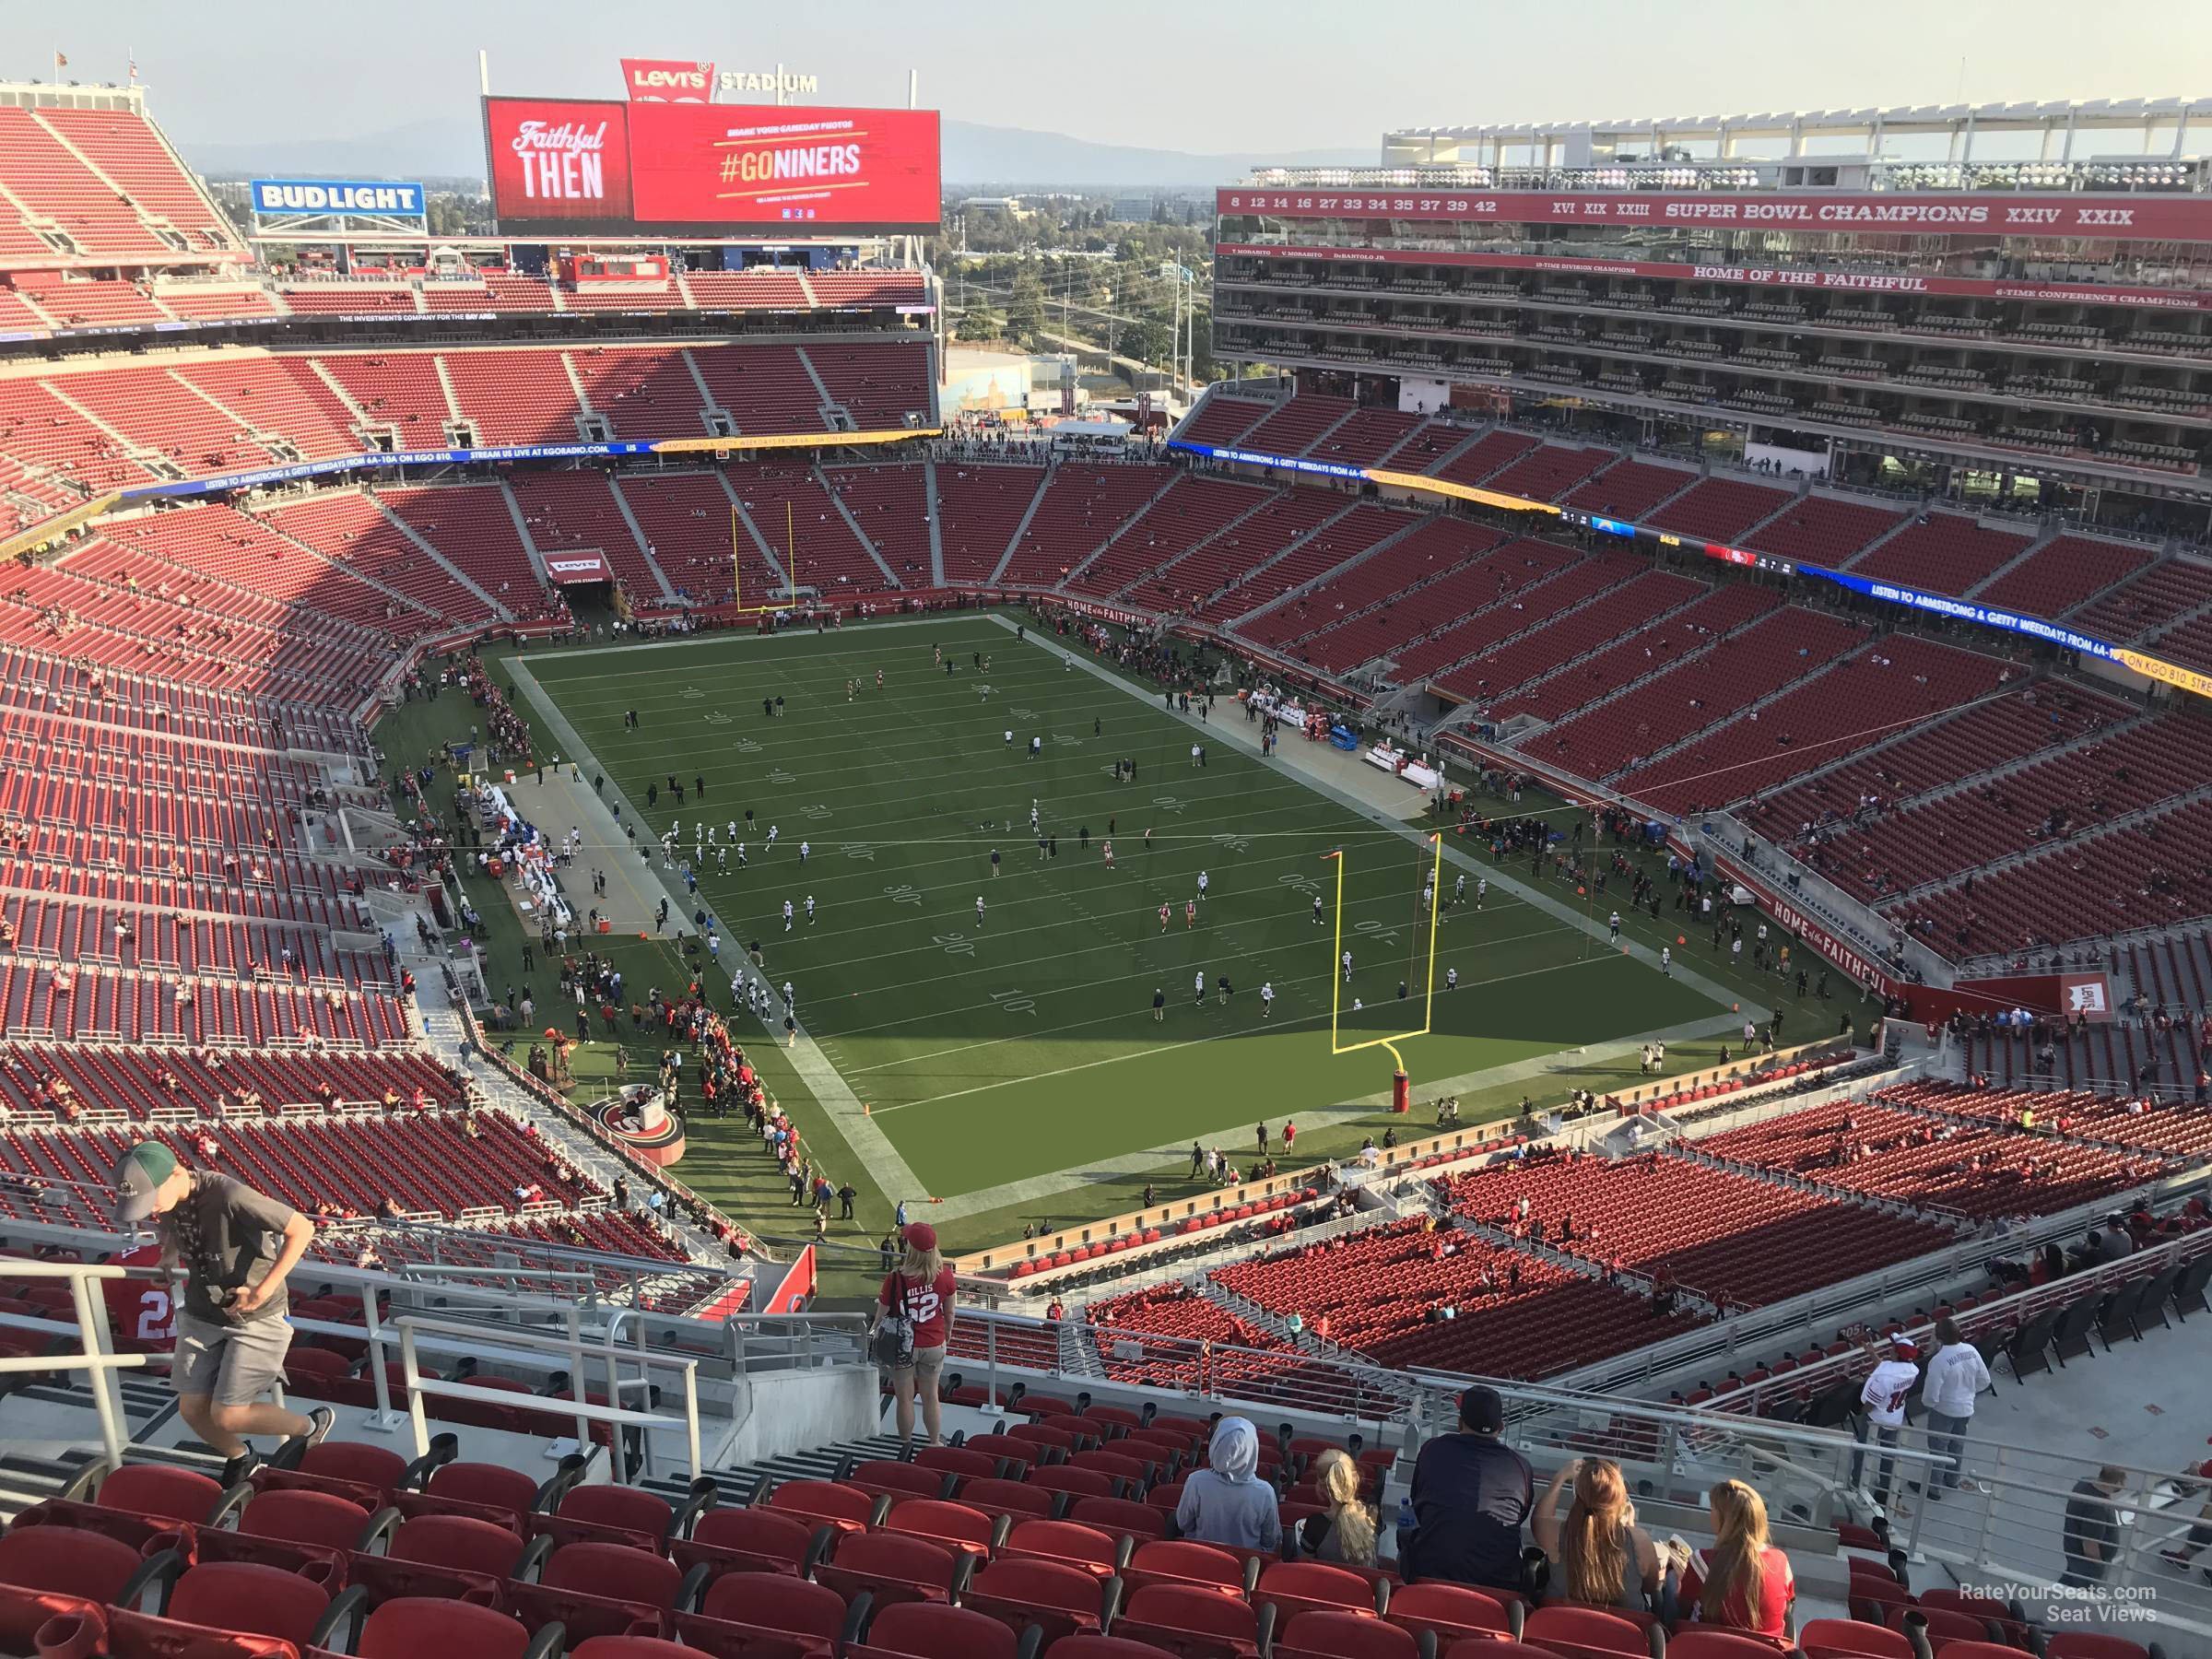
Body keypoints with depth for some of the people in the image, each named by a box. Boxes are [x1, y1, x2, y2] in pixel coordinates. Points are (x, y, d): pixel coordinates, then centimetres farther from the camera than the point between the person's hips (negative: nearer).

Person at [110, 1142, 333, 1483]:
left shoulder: (229, 1196, -30)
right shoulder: (164, 1200, -8)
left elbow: (302, 1228, -26)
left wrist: (263, 1290, -26)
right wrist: (166, 1262, 1)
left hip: (255, 1315, -7)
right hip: (202, 1312, 7)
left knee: (227, 1416, -6)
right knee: (192, 1409, 8)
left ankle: (309, 1427, 21)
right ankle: (241, 1459, 39)